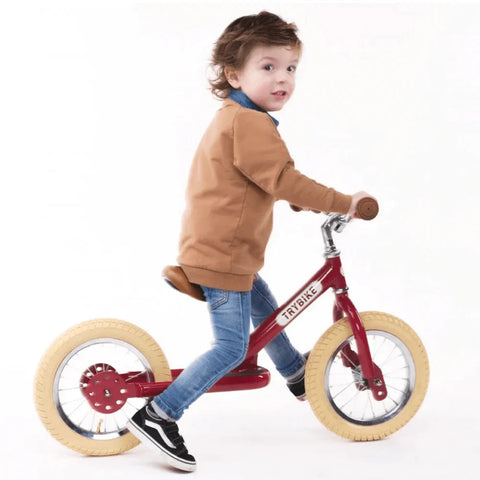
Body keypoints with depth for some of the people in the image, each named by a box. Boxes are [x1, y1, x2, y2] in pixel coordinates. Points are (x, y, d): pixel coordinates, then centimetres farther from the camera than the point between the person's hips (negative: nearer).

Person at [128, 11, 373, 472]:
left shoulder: (231, 119, 14)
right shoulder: (250, 124, -21)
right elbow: (284, 180, -25)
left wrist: (303, 201, 31)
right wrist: (344, 202, -19)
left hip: (211, 247, 11)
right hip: (222, 256, -11)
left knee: (265, 310, 29)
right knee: (232, 347, -8)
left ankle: (298, 374, 51)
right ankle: (158, 416, -7)